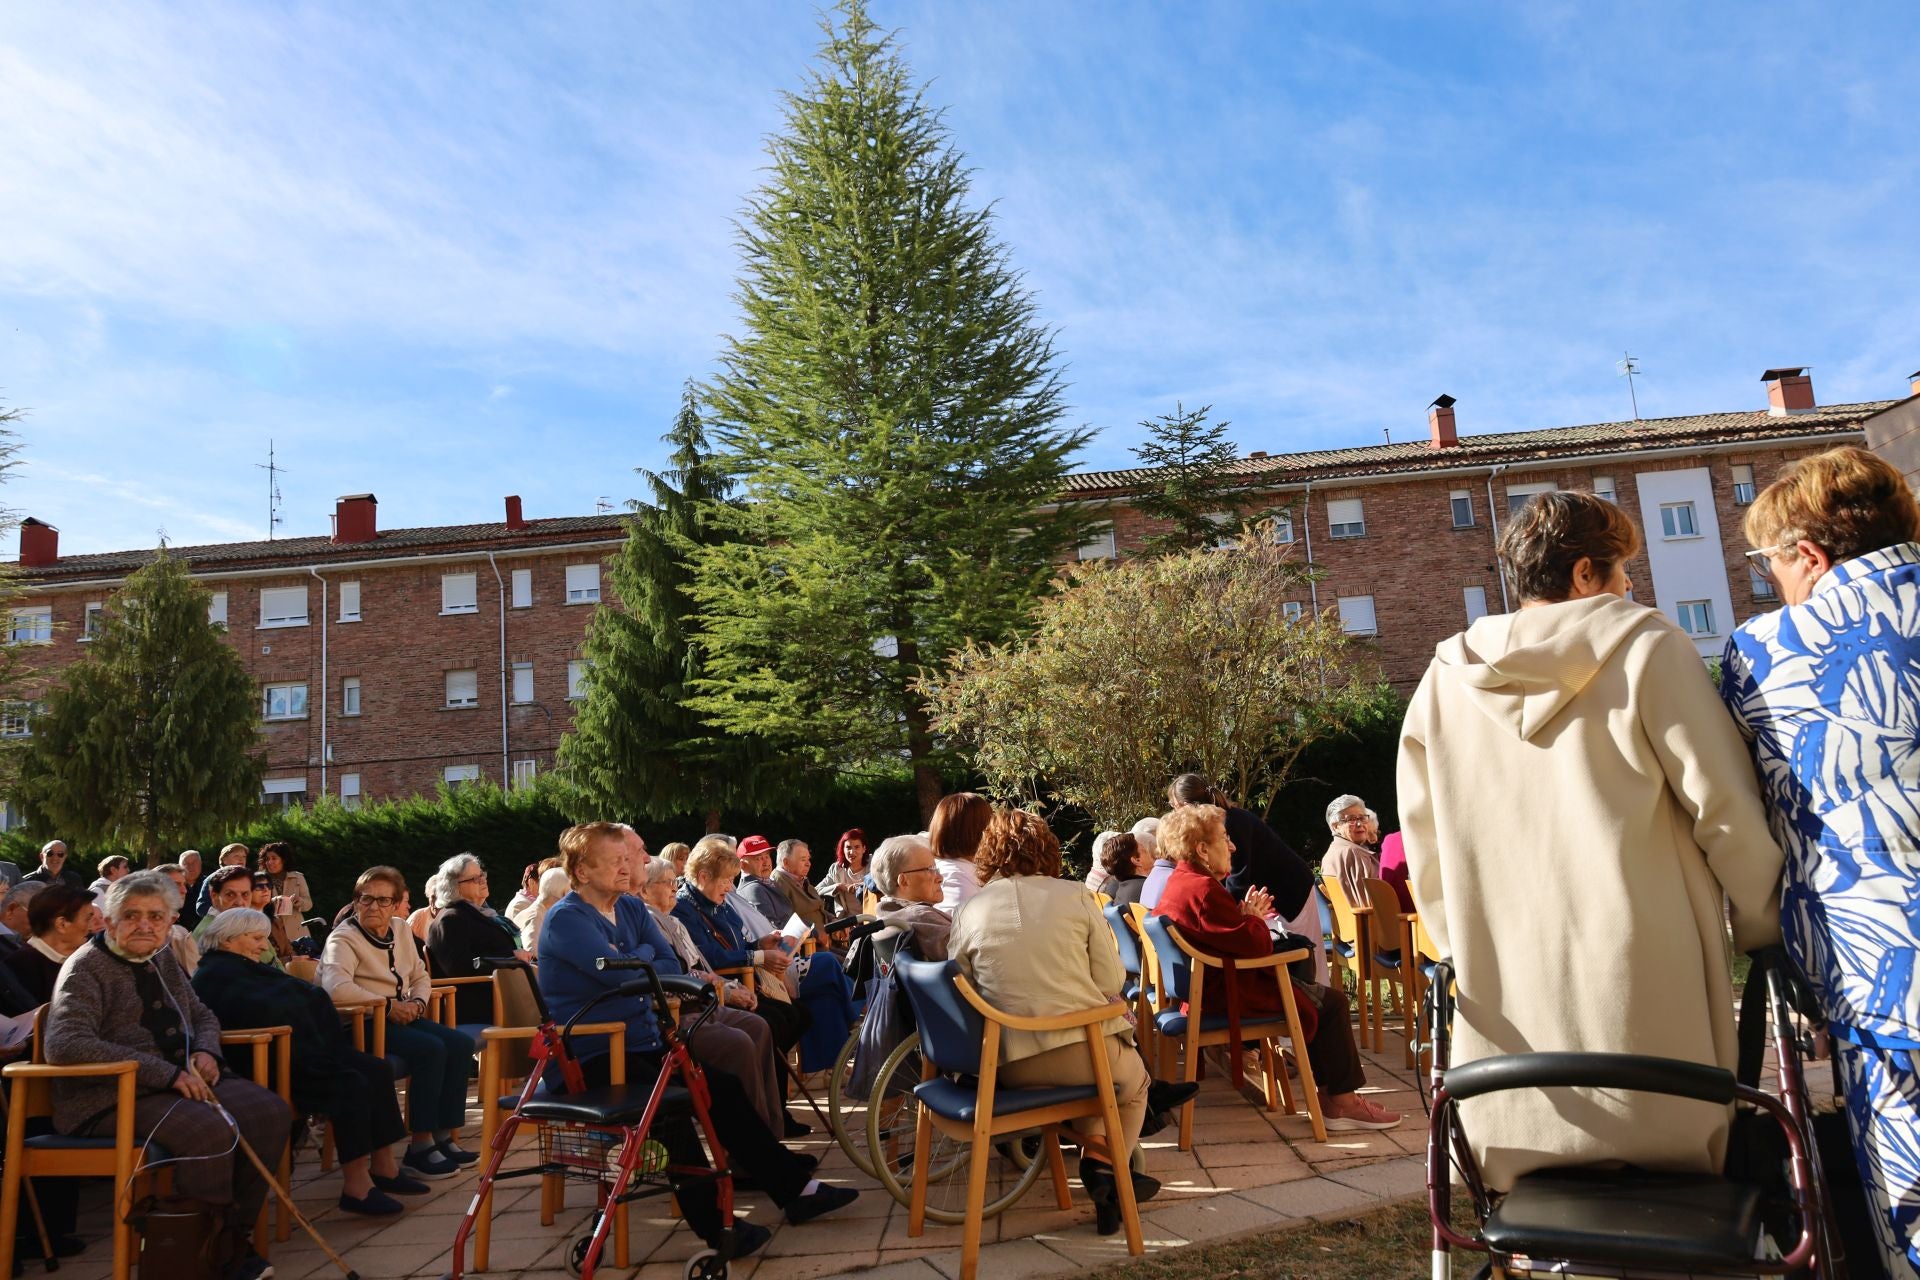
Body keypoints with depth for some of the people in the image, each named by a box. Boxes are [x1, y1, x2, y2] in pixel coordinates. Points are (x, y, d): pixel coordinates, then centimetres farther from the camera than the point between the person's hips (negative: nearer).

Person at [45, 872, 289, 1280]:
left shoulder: (163, 959, 16)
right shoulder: (86, 968, -7)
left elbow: (202, 1016, 26)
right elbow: (64, 1044, -23)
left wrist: (206, 1051, 0)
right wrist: (166, 1072, -26)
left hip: (182, 1082, 7)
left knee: (271, 1111, -17)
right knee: (209, 1129, -33)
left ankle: (235, 1235, -6)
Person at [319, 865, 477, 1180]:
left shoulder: (401, 932, 15)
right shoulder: (343, 939, -8)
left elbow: (421, 977, 22)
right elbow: (336, 987, -26)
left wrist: (417, 1003, -1)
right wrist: (388, 1005, -22)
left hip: (400, 1017, 8)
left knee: (461, 1044, -14)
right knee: (431, 1049, -29)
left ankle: (446, 1136, -7)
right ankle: (420, 1146, -19)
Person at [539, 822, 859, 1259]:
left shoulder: (631, 908, 11)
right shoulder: (566, 919, -13)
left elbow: (671, 967, 3)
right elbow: (622, 975, -25)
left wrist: (631, 962, -14)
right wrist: (645, 957, -4)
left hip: (644, 1043, 8)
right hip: (592, 1058, -8)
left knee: (724, 1088, -2)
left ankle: (796, 1188, 4)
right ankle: (714, 1224, -17)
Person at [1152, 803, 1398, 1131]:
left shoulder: (1178, 882, 11)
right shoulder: (1204, 889, -24)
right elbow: (1256, 945, -23)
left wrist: (1246, 916, 4)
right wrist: (1254, 918, -3)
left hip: (1204, 986, 11)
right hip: (1229, 993, -11)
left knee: (1301, 985, 24)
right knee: (1331, 1002, -1)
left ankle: (1329, 1091, 25)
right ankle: (1341, 1103, 8)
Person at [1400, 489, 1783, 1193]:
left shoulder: (1443, 682, 8)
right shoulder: (1644, 645, -3)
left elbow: (1424, 848, 10)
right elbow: (1725, 806, -4)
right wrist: (1761, 926, 10)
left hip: (1507, 1000, 4)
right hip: (1641, 983, -3)